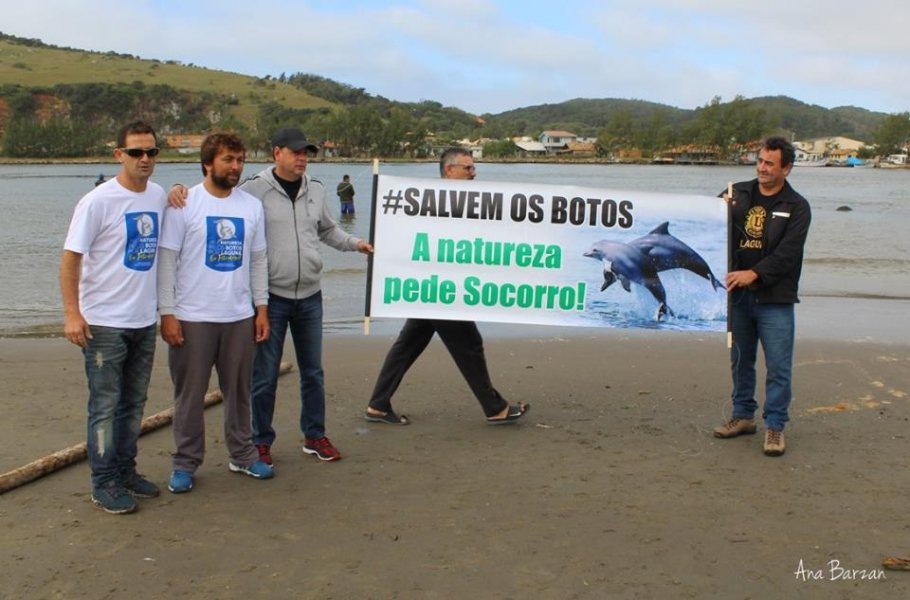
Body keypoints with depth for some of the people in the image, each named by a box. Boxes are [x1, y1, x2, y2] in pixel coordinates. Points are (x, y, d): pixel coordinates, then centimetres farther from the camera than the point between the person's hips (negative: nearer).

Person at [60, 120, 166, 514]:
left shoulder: (158, 196, 5)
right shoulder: (98, 201, -13)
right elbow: (70, 257, -12)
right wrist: (72, 313, -17)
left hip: (144, 320, 6)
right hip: (104, 322, -6)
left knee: (134, 402, 15)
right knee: (105, 405, 1)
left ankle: (125, 471, 27)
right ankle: (104, 483, 10)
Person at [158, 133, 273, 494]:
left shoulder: (252, 206, 7)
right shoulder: (183, 205, -6)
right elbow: (167, 260, -6)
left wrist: (261, 308, 8)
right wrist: (167, 313, -11)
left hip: (240, 316, 4)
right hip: (192, 318, -4)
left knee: (238, 390, 13)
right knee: (190, 393, 5)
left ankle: (242, 455, 26)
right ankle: (186, 463, 17)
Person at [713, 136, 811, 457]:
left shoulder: (796, 207, -2)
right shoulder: (737, 194, 8)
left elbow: (787, 253, -13)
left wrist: (755, 273, -25)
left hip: (775, 299, -4)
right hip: (738, 295, 4)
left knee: (778, 366, -3)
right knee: (740, 360, 14)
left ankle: (775, 426, 7)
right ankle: (743, 415, 28)